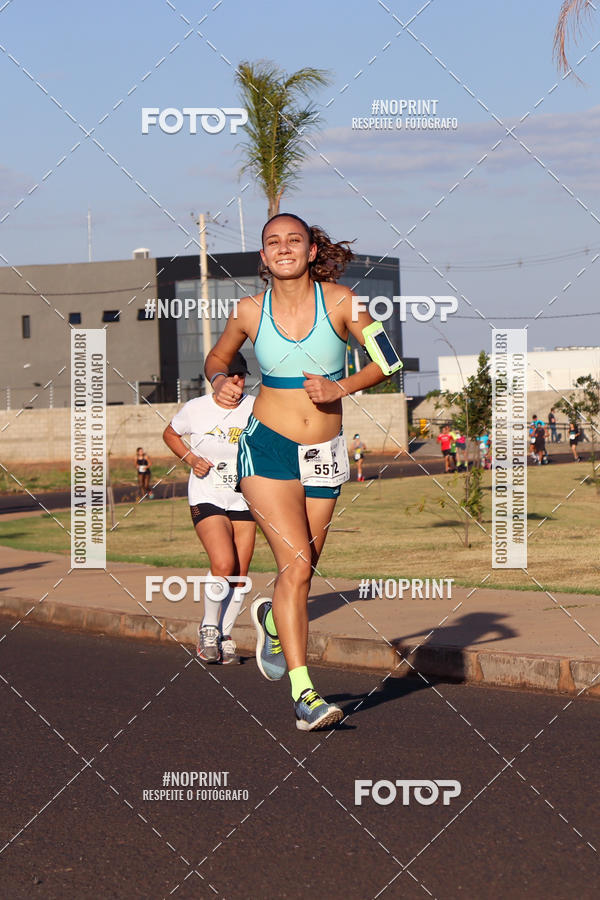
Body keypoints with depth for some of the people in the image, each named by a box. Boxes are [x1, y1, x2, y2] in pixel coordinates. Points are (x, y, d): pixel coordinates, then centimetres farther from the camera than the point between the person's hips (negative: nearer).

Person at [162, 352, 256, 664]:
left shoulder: (255, 408, -3)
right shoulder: (195, 409, -5)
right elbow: (170, 434, 14)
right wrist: (190, 458, -3)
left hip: (244, 500, 3)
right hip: (207, 498, -3)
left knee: (239, 575, 2)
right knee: (223, 565, -21)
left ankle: (224, 636, 21)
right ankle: (208, 629, 1)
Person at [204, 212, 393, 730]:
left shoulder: (339, 301, -4)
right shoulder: (250, 311, -2)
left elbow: (386, 360, 0)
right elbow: (217, 357, 16)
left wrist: (341, 387, -15)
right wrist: (221, 382, -6)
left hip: (324, 454, 2)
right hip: (268, 448, -2)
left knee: (303, 571, 10)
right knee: (295, 564, -16)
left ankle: (272, 619, 47)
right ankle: (302, 692, -15)